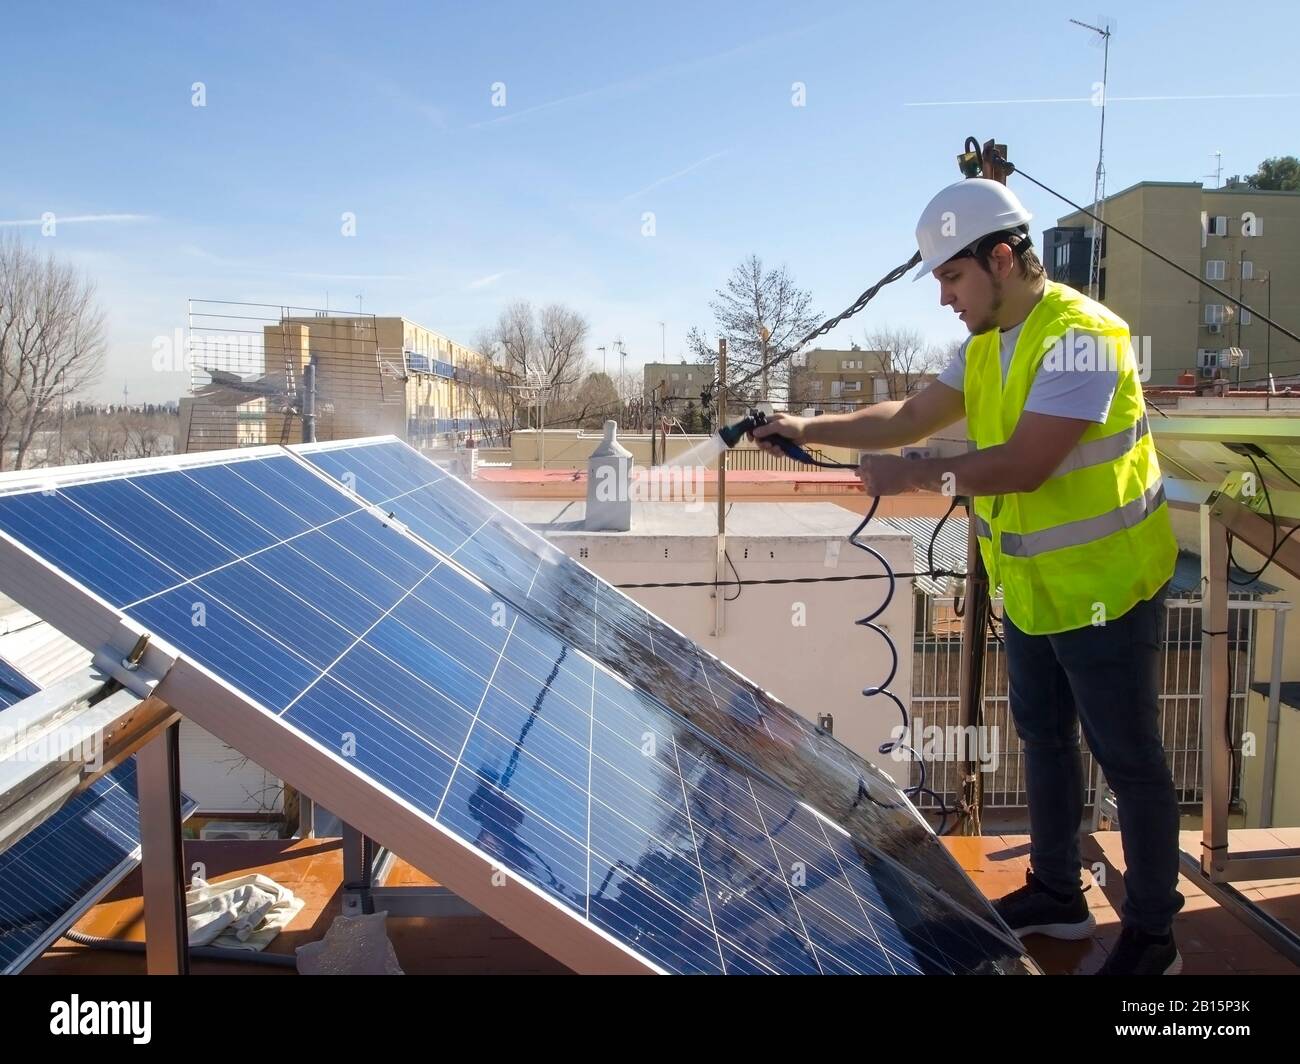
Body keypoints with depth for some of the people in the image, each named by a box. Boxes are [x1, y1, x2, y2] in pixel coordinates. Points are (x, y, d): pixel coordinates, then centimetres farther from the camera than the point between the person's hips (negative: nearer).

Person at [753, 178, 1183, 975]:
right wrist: (810, 429, 1)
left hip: (1104, 589, -9)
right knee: (1045, 739, 20)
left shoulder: (1081, 337, -23)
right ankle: (1056, 895, 39)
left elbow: (1024, 464, -29)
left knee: (1129, 758, 5)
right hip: (1030, 586, 9)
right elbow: (911, 418, 10)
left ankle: (1153, 935, 24)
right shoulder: (987, 343, 5)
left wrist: (915, 475, -22)